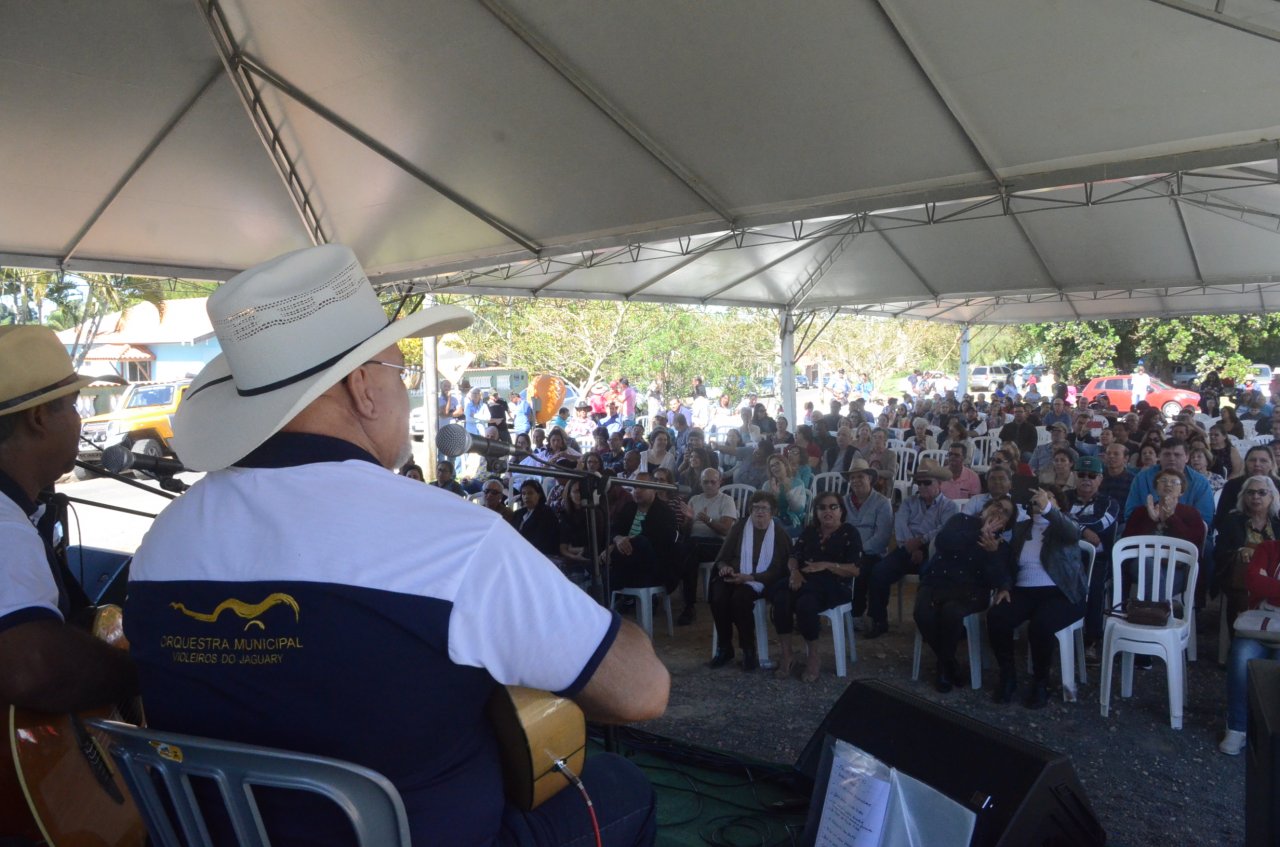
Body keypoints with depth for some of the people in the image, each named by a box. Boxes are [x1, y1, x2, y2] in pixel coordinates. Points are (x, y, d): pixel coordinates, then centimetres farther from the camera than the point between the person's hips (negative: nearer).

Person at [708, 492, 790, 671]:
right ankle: (724, 647, -10)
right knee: (718, 597, -30)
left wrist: (748, 577, -20)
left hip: (759, 581, -3)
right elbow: (723, 556, 8)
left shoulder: (779, 534, 2)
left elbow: (778, 569, -7)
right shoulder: (740, 526, 10)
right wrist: (725, 567, -17)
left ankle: (749, 650, -16)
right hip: (733, 576, 3)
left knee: (739, 598, -35)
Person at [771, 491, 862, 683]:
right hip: (805, 581, 4)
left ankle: (813, 656, -15)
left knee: (805, 602, -37)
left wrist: (826, 565, -16)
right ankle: (786, 656, -21)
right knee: (781, 598, -31)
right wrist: (794, 571, -11)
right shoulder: (809, 531, 19)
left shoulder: (850, 534, 4)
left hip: (834, 585, -4)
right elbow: (793, 557, 13)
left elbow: (856, 569, -5)